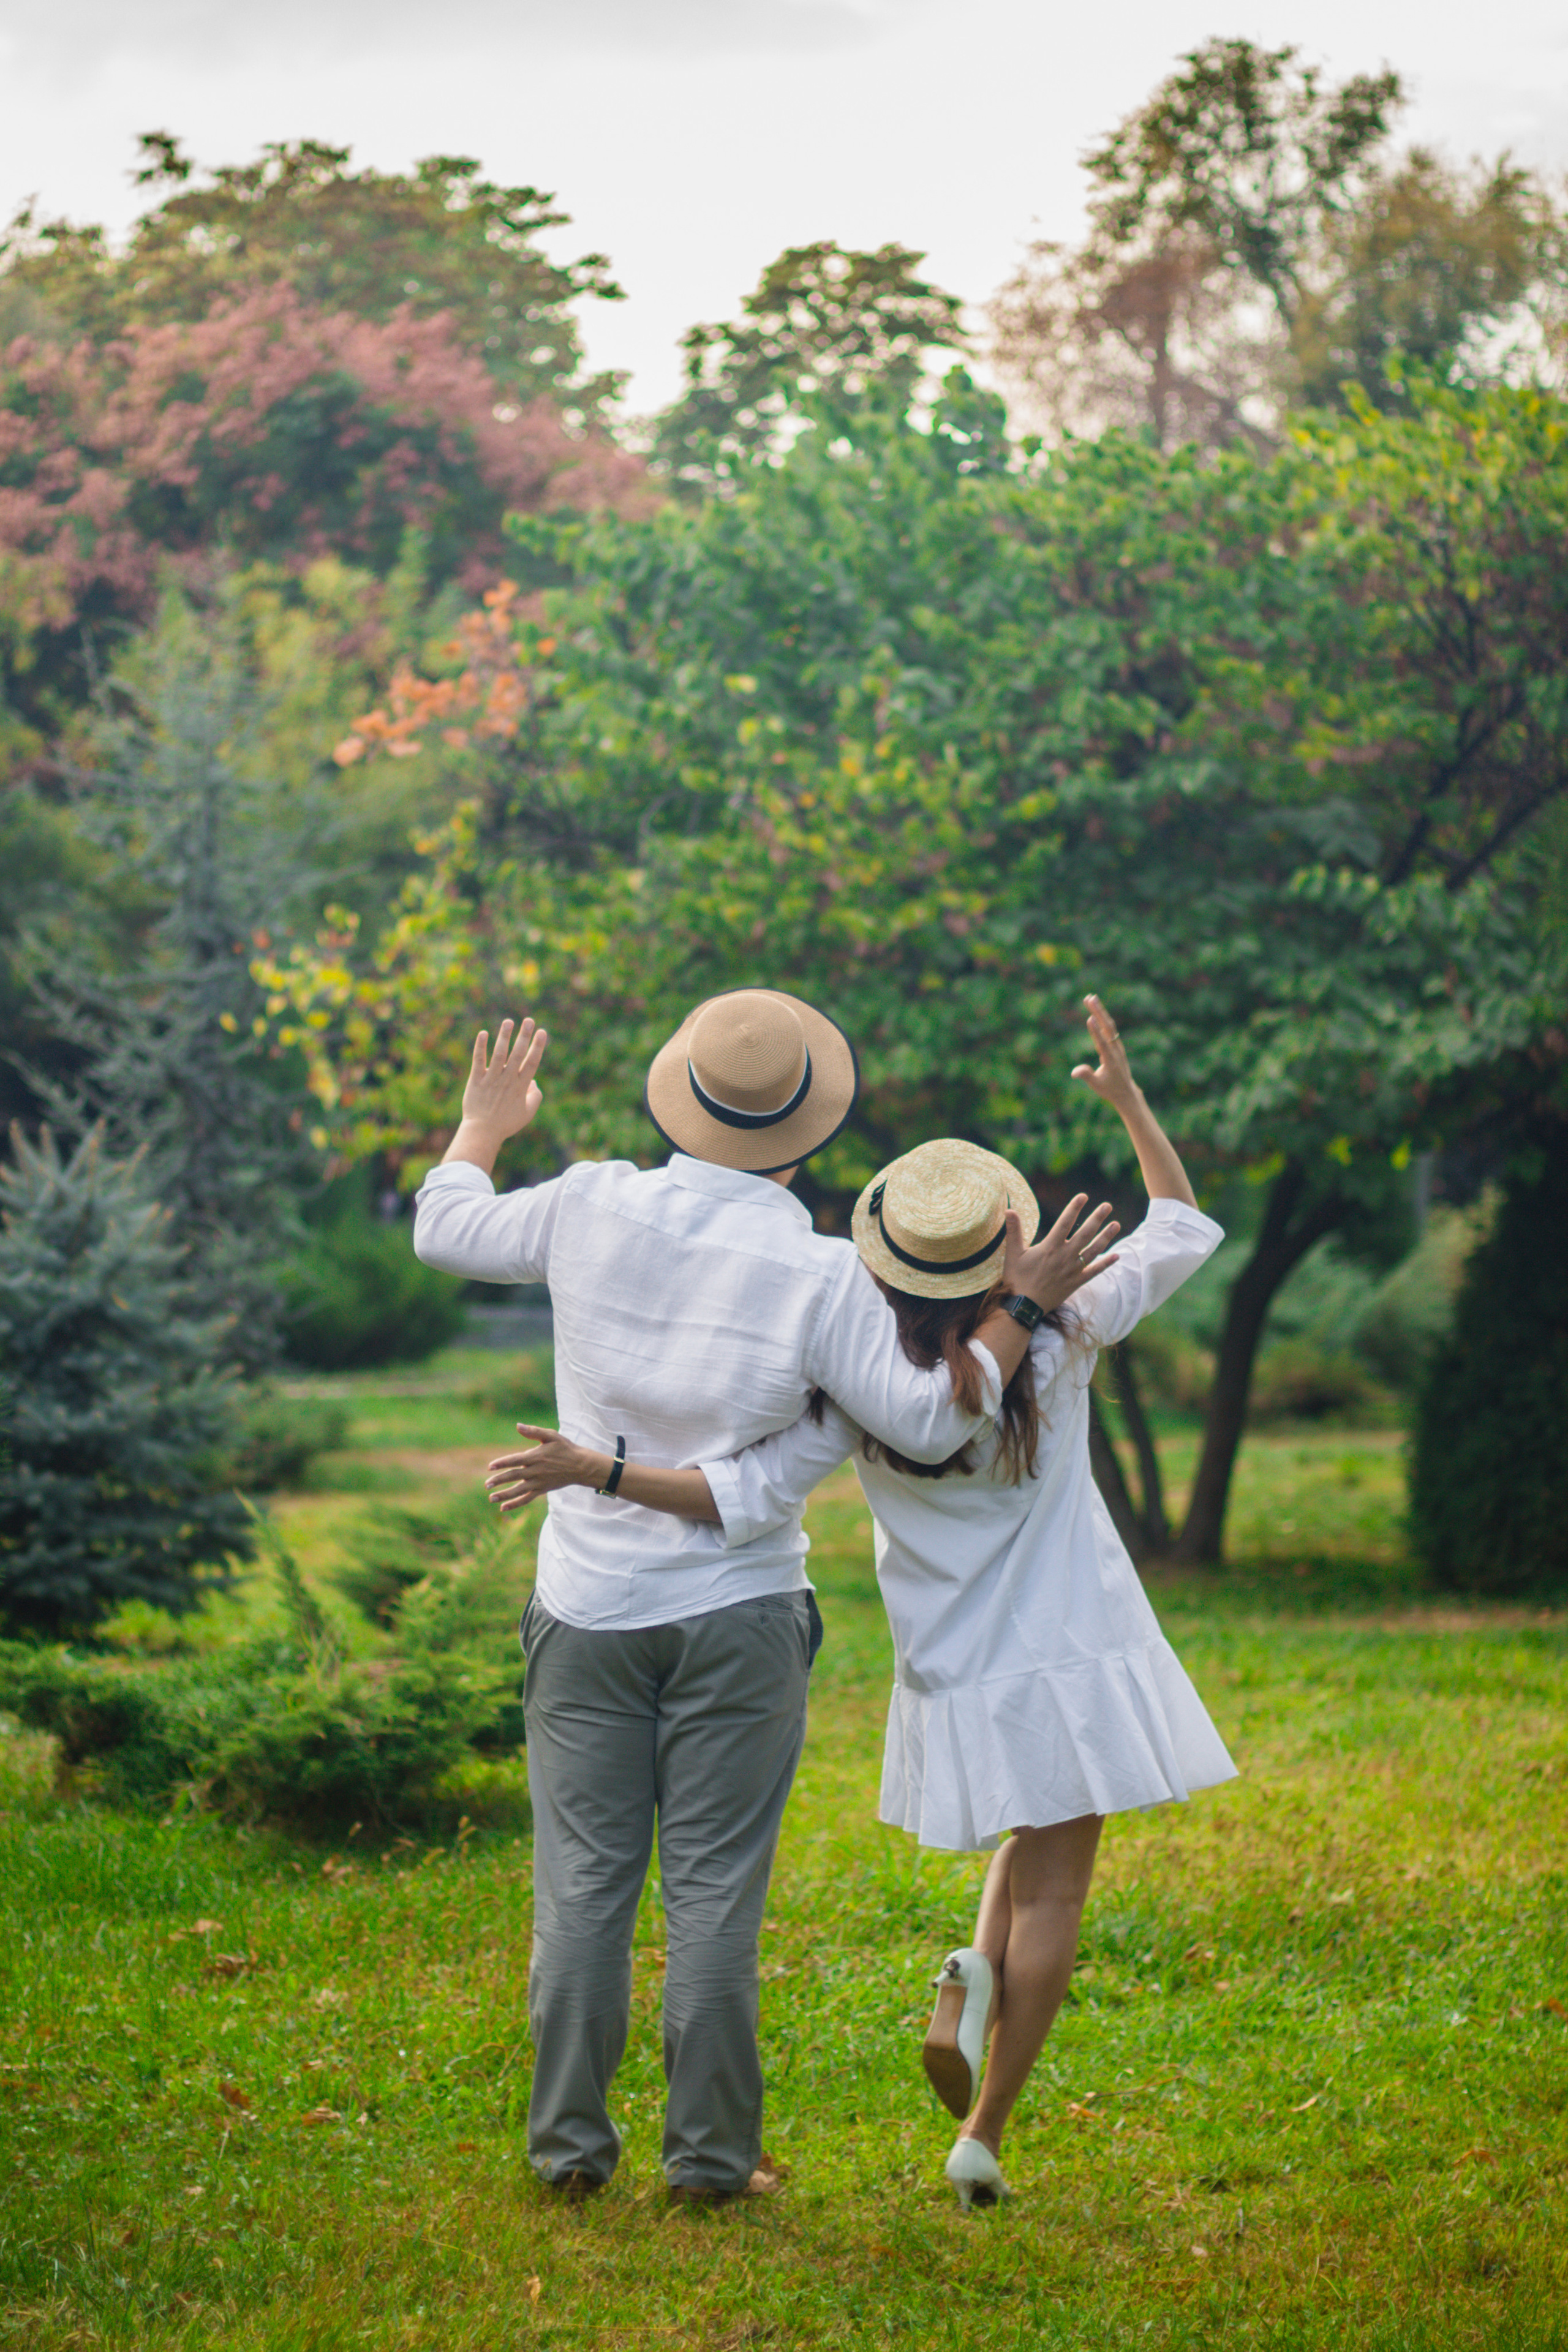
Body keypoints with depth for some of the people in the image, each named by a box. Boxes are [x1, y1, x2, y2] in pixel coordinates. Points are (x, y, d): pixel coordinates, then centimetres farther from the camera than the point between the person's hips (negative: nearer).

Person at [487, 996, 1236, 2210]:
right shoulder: (1056, 1346, -14)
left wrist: (598, 1469, -24)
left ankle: (970, 1986, 1)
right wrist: (1130, 1099, 8)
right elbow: (1185, 1232, 1)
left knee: (1034, 1848, 28)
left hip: (957, 1682, 2)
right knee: (1052, 1886, 6)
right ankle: (984, 2131, 3)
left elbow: (753, 1497, -24)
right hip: (1071, 1656, -2)